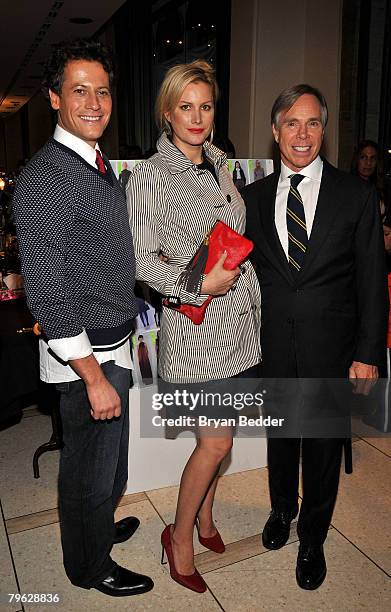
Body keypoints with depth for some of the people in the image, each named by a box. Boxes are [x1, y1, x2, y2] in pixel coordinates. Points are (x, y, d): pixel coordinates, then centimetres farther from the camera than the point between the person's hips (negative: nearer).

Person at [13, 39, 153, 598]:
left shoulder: (101, 165, 10)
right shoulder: (45, 178, -20)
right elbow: (46, 292, -23)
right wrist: (94, 377, -21)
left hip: (113, 346, 9)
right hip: (85, 356, -9)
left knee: (110, 459, 26)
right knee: (91, 467, 12)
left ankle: (99, 527, 52)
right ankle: (90, 568, 37)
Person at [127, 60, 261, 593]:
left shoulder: (220, 165, 12)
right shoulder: (150, 175, -9)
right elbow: (142, 260, -11)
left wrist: (239, 278, 14)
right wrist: (197, 284, -21)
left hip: (240, 319, 7)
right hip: (196, 325, -7)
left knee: (217, 437, 17)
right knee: (215, 444, -1)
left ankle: (205, 514, 40)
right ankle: (180, 537, 24)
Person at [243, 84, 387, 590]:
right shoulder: (253, 197, 3)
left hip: (332, 347, -2)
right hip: (274, 346, 2)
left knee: (323, 444, 12)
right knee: (279, 435, 20)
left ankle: (312, 538, 37)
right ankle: (282, 509, 48)